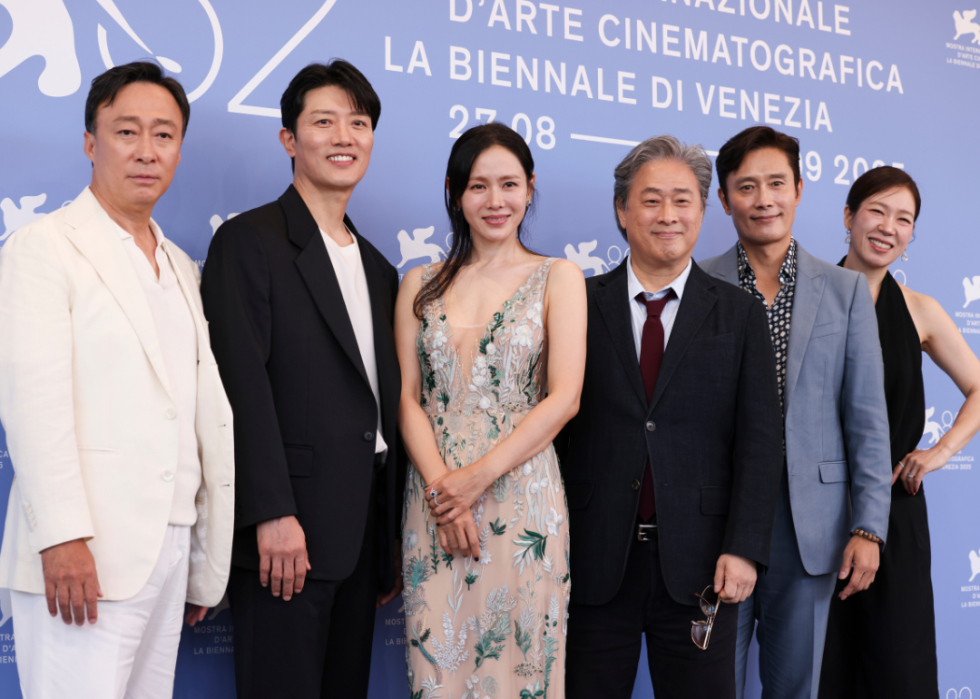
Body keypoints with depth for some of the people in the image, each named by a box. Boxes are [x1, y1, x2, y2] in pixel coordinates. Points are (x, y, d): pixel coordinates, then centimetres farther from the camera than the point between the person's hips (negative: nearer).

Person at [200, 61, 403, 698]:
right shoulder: (249, 241, -4)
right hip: (287, 528, -6)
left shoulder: (377, 268, 18)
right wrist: (273, 514, -19)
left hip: (361, 531, 7)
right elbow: (244, 382, -13)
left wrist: (393, 538, 15)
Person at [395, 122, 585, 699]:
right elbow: (407, 397, 5)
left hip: (524, 501, -2)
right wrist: (441, 486, -10)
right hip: (435, 501, 2)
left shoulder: (558, 277, 3)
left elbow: (564, 399, -6)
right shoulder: (421, 285, 11)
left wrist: (477, 478, -12)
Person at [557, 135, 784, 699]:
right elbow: (557, 425, 3)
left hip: (698, 566, 0)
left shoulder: (741, 316, 5)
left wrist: (744, 548, -8)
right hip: (595, 563, 0)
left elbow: (759, 440, 1)